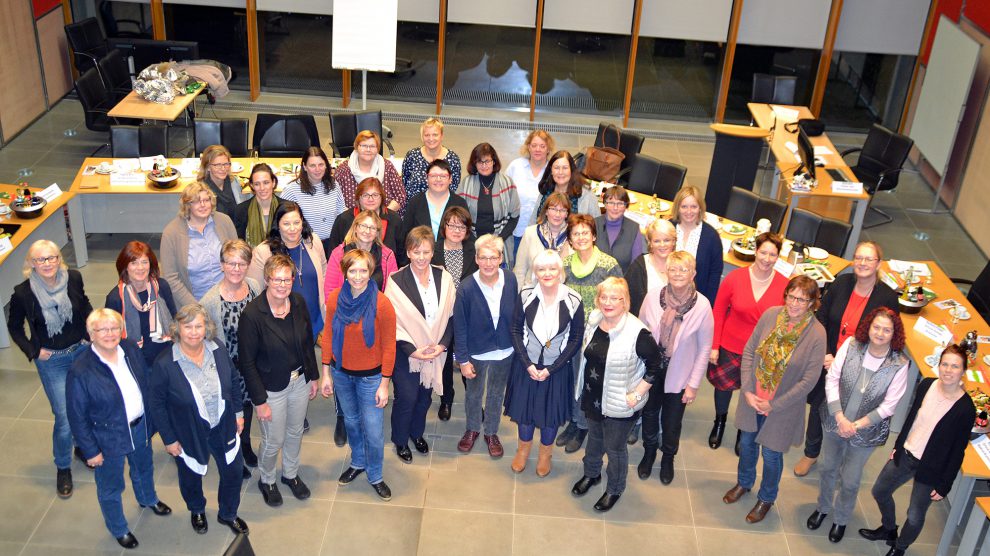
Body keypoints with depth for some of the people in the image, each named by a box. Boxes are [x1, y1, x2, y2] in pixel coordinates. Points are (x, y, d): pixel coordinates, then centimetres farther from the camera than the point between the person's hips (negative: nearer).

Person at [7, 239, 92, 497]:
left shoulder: (73, 278, -11)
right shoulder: (23, 293, -17)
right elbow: (14, 327, 0)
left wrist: (90, 333, 2)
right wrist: (33, 351, -6)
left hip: (81, 351, 3)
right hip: (51, 361, -3)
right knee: (65, 418, -3)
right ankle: (63, 468, 20)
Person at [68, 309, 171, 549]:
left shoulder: (131, 349, -13)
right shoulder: (81, 371, -28)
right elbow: (77, 416, -19)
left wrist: (150, 419, 8)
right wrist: (90, 450, -14)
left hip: (140, 427, 5)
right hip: (108, 438, -5)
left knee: (144, 467, 33)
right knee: (110, 488, 19)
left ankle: (148, 499, 65)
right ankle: (118, 530, 46)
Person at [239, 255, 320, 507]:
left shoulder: (299, 302, -10)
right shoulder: (252, 313, -25)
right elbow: (247, 361, -18)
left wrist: (313, 376, 10)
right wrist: (259, 400, -15)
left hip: (300, 380, 5)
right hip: (272, 387, -5)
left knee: (295, 432, 23)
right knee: (273, 441, 11)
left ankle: (290, 474, 48)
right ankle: (266, 481, 40)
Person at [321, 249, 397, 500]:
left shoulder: (382, 304, -20)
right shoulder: (335, 298, -10)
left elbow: (389, 347, -14)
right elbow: (328, 336, 0)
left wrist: (384, 384, -11)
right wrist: (326, 373, 2)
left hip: (370, 376, -3)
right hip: (341, 373, 3)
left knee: (373, 431, 4)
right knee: (351, 421, 23)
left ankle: (375, 476, 29)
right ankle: (357, 463, 47)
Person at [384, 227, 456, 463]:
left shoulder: (443, 278, -5)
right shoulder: (396, 281, -15)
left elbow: (450, 316, -1)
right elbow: (394, 323, -13)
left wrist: (442, 344, -12)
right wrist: (413, 350, -18)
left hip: (435, 351, 3)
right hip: (405, 352, -3)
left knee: (425, 397, 18)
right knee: (406, 398, 5)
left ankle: (417, 433, 44)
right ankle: (400, 440, 29)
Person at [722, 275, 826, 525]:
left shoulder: (816, 334, -21)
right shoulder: (770, 315, -13)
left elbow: (809, 380, -17)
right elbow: (749, 351, -4)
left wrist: (774, 405, -14)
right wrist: (747, 390, -10)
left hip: (782, 406, -3)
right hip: (752, 398, 3)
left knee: (771, 454, 14)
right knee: (747, 442, 23)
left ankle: (766, 499, 42)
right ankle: (744, 482, 52)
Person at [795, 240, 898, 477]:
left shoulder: (887, 298, -15)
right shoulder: (841, 283, -9)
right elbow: (821, 320, -1)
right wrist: (825, 355, -10)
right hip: (826, 360, 2)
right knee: (818, 406, 17)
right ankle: (811, 453, 40)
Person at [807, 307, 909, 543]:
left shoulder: (899, 365, -19)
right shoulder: (851, 345, -15)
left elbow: (888, 406, -14)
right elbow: (831, 380, -12)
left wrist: (856, 425, -18)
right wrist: (840, 418, -19)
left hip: (865, 433, -2)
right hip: (835, 423, 2)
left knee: (850, 481, 13)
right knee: (829, 468, 23)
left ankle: (841, 519, 41)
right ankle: (823, 507, 50)